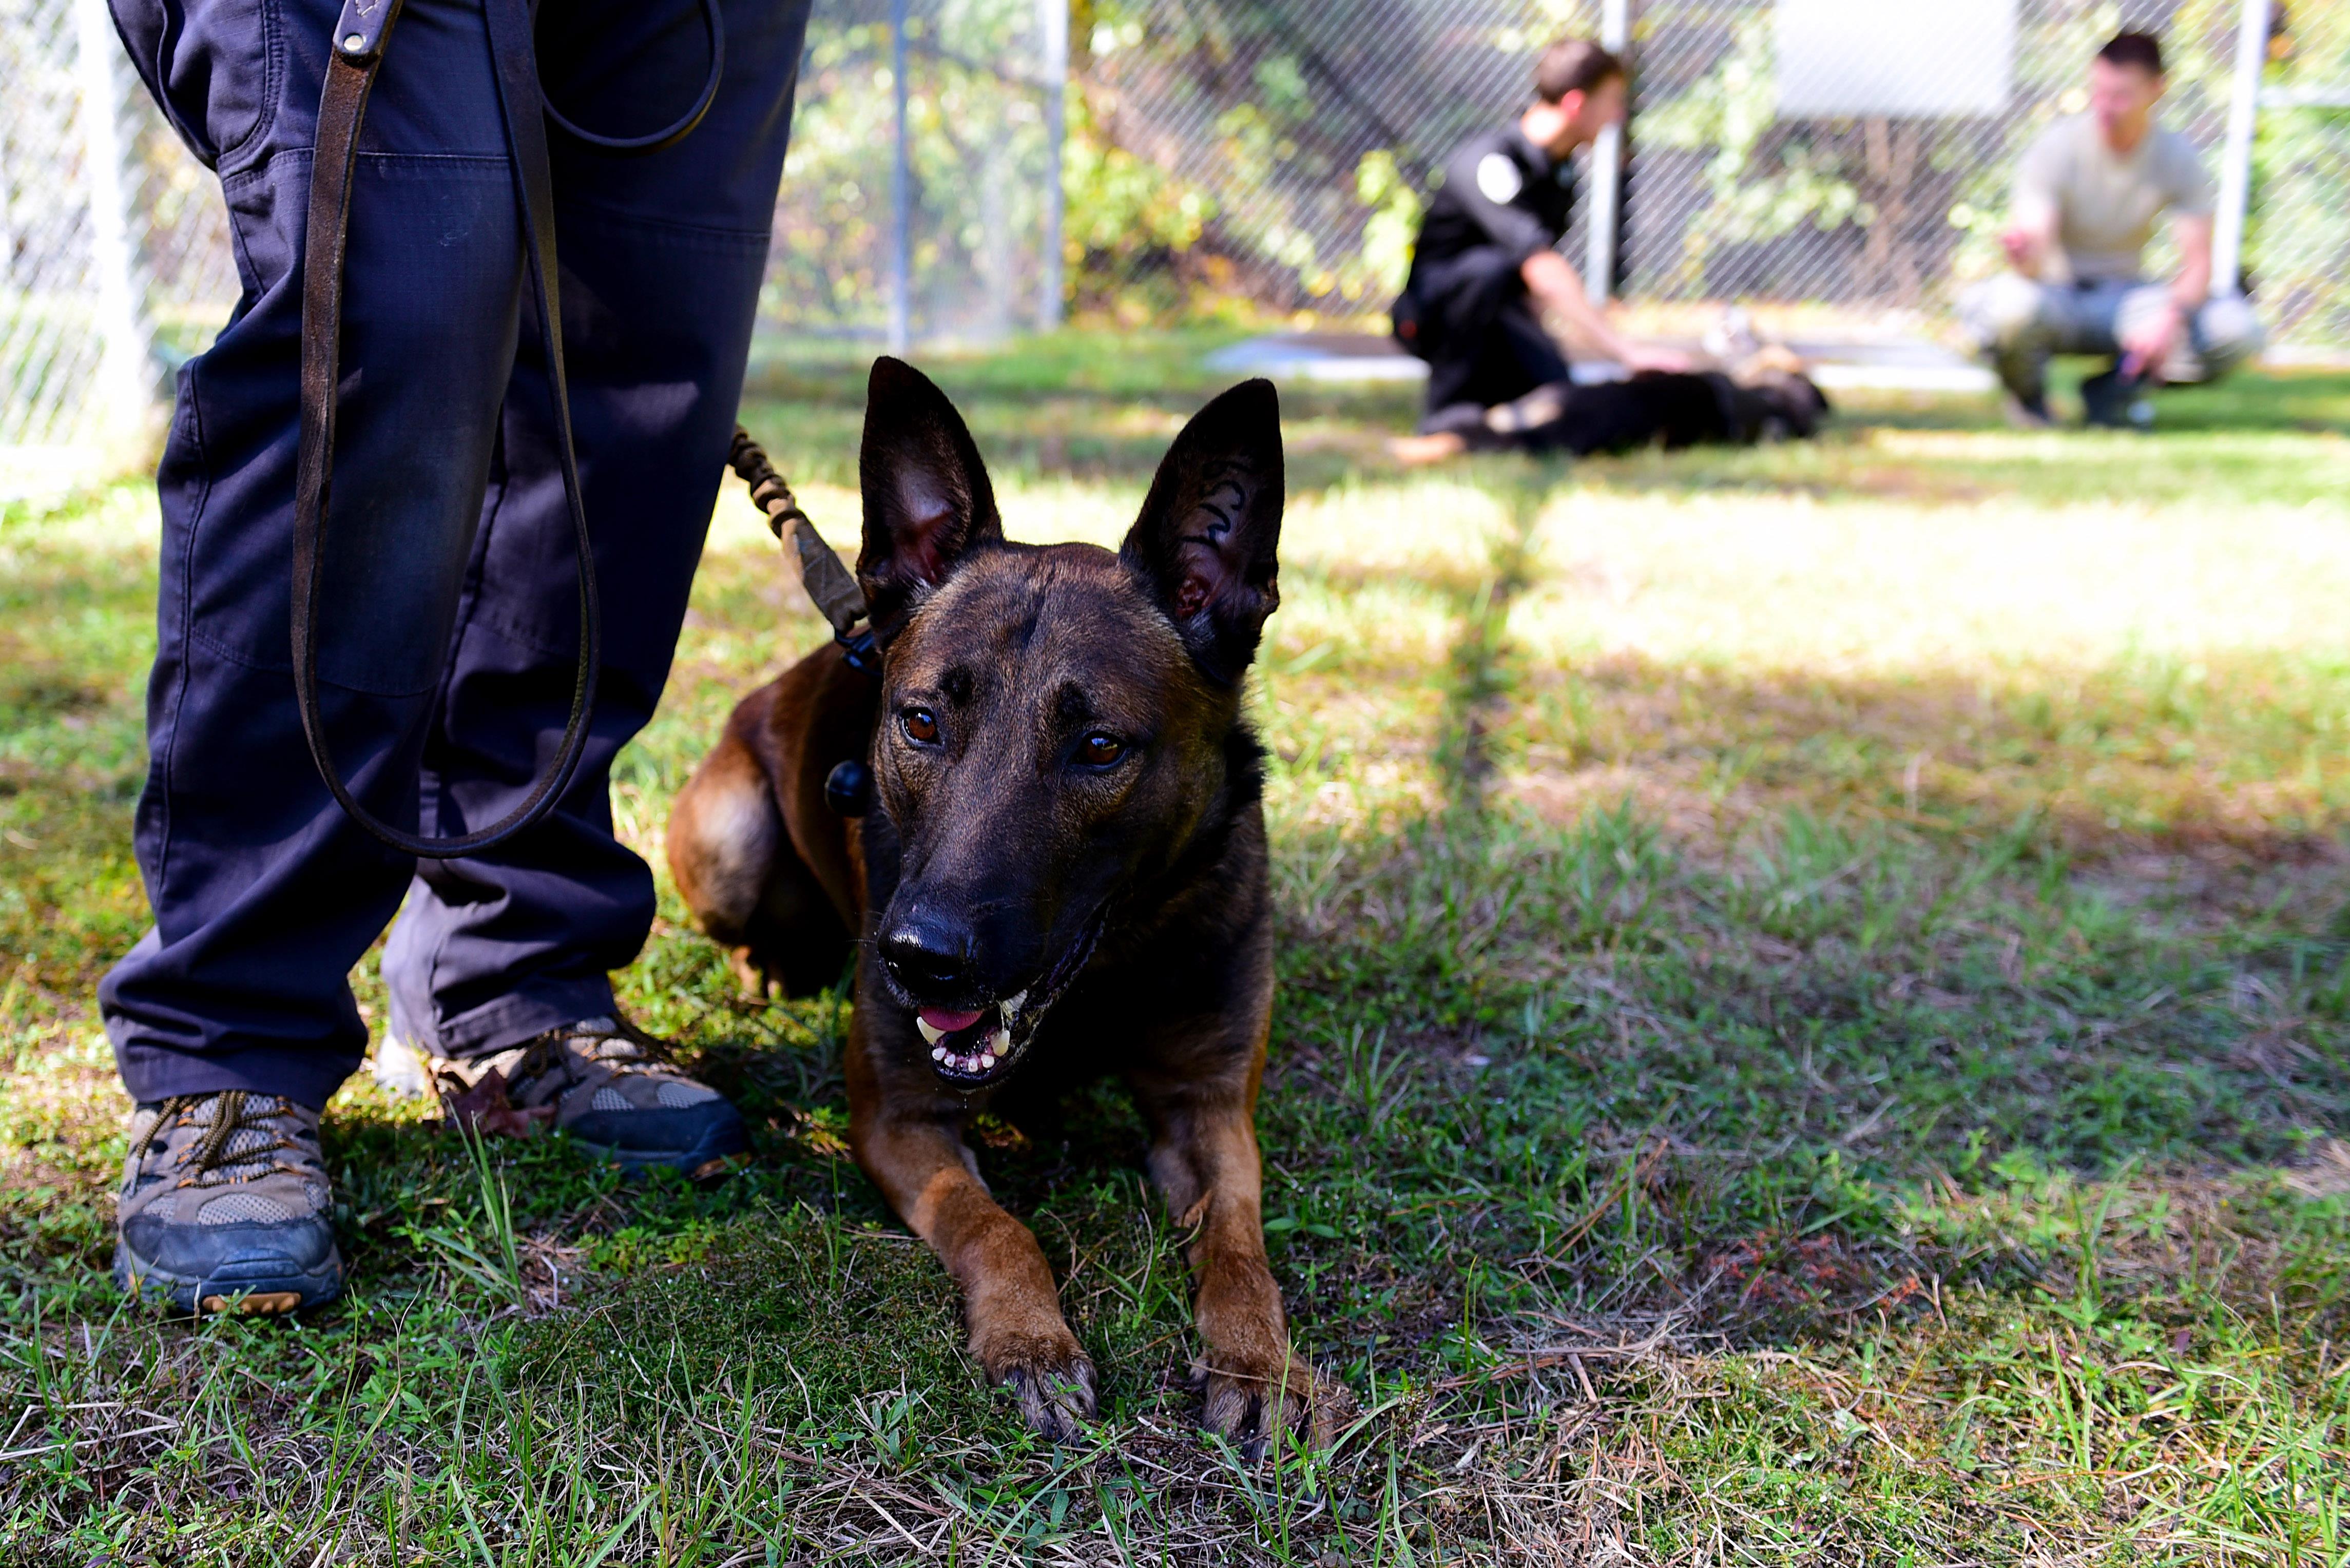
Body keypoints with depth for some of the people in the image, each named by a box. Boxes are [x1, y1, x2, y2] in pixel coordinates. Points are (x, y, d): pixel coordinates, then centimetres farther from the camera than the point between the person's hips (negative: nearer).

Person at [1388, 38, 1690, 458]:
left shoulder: (1560, 170, 3)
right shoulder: (1489, 162, -25)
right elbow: (1542, 271, -36)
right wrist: (1626, 350, -40)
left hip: (1499, 311, 7)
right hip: (1429, 311, -6)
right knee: (1489, 265, -38)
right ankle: (1446, 412, -23)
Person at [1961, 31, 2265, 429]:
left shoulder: (2177, 156, -6)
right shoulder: (2058, 146, -15)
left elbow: (2198, 262, -10)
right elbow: (2034, 257, -24)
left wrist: (2171, 315, -32)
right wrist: (2023, 254, -50)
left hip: (2124, 297, 3)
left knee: (2236, 329, -22)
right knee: (2013, 306, -40)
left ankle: (2114, 391, 4)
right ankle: (2027, 395, -3)